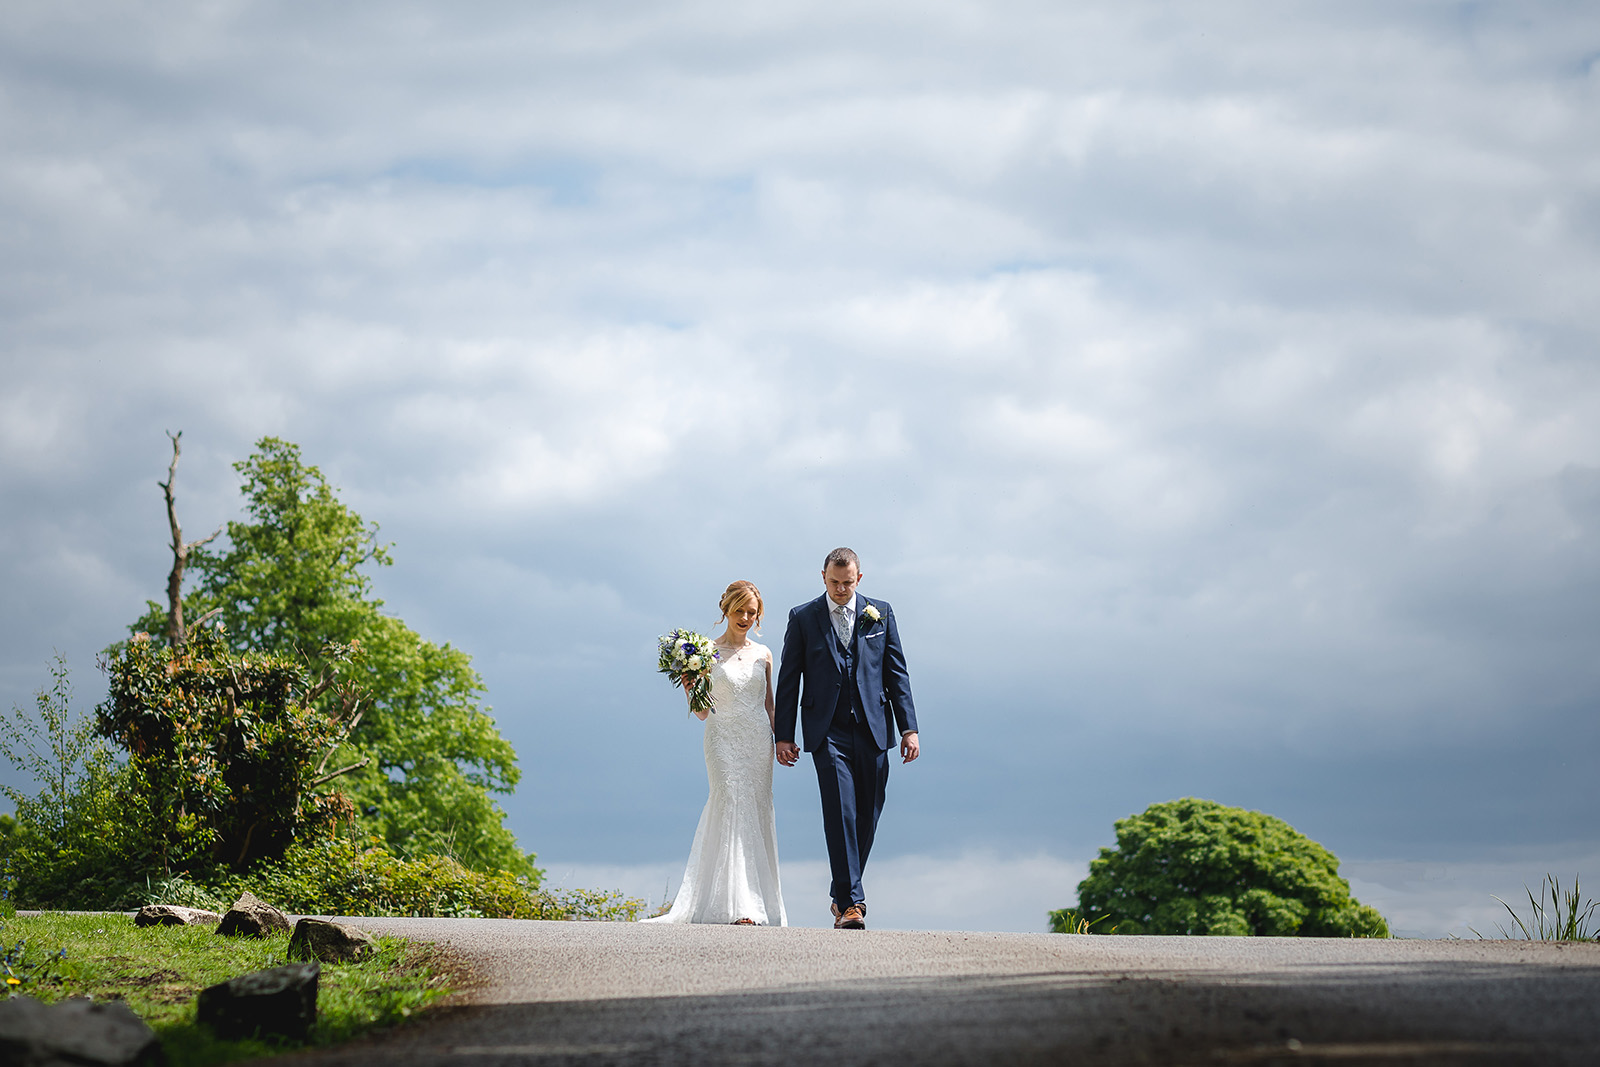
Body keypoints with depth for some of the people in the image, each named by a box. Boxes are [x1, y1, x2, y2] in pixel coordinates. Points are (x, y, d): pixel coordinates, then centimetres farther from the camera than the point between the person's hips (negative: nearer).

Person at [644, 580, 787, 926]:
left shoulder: (762, 655, 11)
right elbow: (702, 712, 1)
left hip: (759, 742, 4)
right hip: (724, 741, -4)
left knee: (758, 815, 2)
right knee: (732, 809, -15)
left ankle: (760, 903, 9)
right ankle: (739, 906, -19)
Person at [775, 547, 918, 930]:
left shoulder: (880, 614, 9)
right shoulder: (803, 618, 5)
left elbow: (897, 672, 8)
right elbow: (788, 679, 6)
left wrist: (908, 727, 1)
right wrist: (783, 736, 2)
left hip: (873, 729, 2)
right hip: (829, 733, -2)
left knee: (867, 816, 6)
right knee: (840, 813, -13)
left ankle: (843, 891, 25)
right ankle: (850, 903, -15)